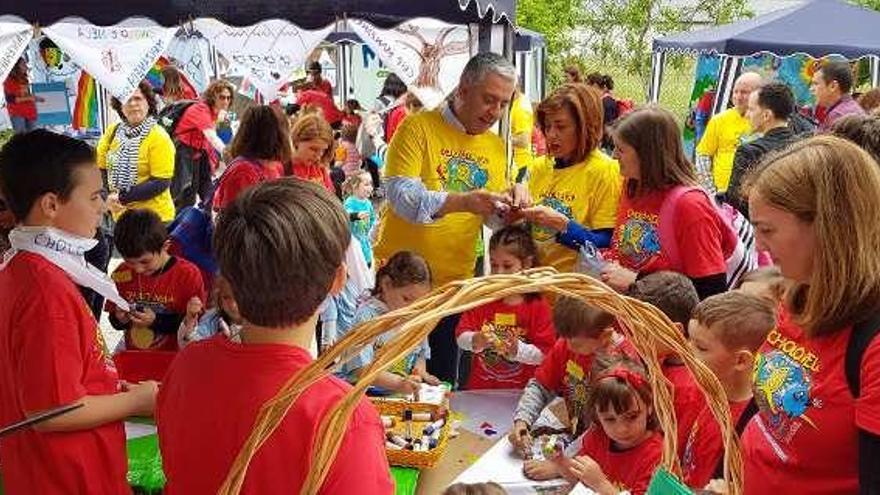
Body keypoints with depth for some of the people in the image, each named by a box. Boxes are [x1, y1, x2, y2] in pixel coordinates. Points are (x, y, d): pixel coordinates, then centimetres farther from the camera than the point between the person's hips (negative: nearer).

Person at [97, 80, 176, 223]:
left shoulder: (159, 137, -11)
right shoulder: (112, 132, 3)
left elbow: (161, 182, -15)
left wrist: (122, 198, -18)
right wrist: (109, 197, -10)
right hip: (120, 217, 4)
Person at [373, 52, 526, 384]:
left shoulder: (495, 146, 10)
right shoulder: (419, 127, -8)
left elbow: (492, 217, 12)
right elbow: (399, 195, -21)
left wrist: (511, 202, -11)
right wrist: (460, 201, -35)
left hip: (456, 282, 5)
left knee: (442, 383, 10)